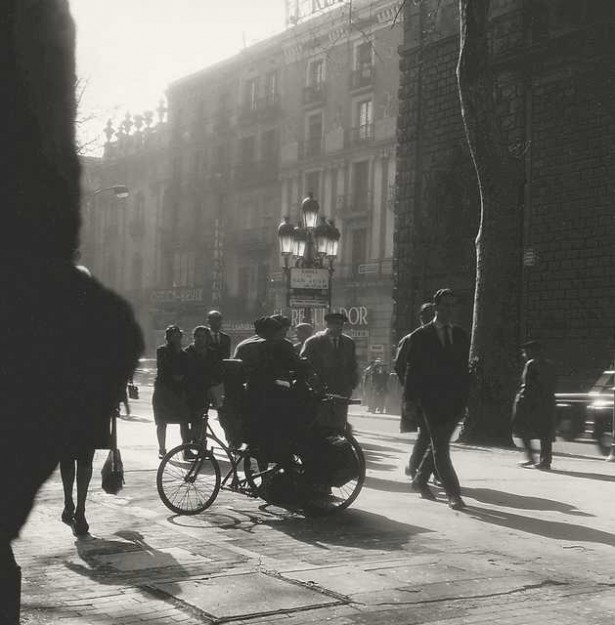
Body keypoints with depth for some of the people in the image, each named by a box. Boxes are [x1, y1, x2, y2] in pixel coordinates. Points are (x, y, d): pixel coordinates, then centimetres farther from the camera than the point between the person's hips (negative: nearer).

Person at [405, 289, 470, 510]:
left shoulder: (460, 336, 12)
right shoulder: (420, 336, 0)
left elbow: (464, 368, 14)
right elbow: (411, 370, 1)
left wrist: (466, 397, 8)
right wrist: (410, 399, -4)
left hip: (455, 400, 5)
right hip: (431, 400, -4)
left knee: (439, 444, 12)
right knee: (440, 447, -7)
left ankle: (420, 480, 31)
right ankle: (453, 494, -5)